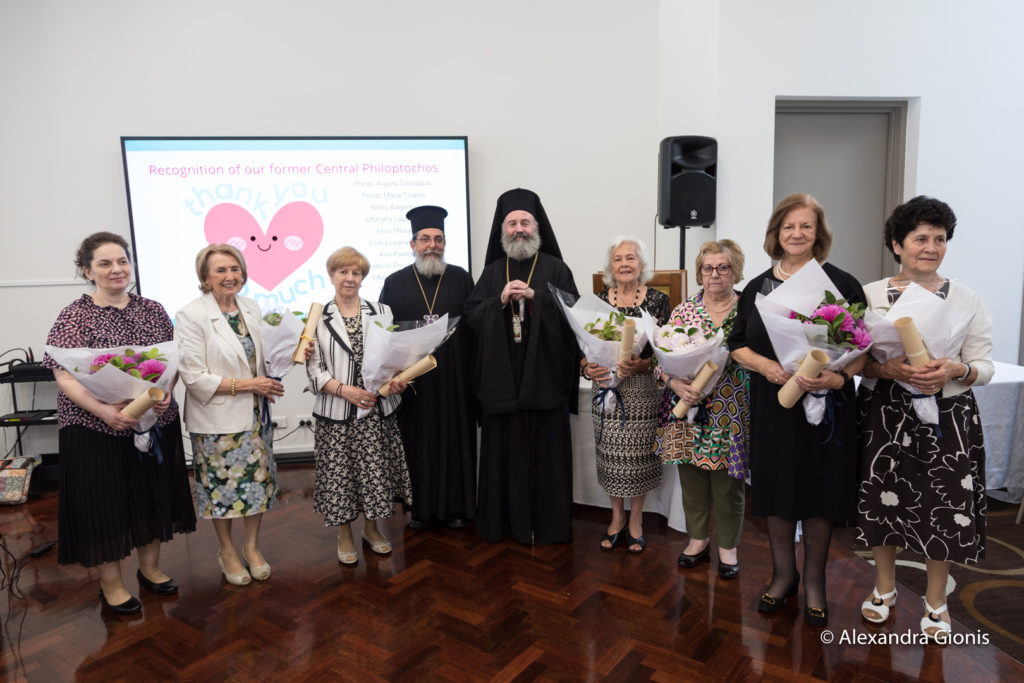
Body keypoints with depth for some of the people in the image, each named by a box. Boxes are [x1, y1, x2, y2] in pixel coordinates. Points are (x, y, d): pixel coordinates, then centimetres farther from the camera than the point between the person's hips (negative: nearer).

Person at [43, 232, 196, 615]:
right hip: (94, 429, -4)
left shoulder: (153, 310, 5)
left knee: (152, 496, 14)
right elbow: (64, 377, -12)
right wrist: (104, 410, -27)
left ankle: (150, 567, 34)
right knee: (104, 502, 5)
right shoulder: (74, 316, -6)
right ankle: (110, 583, 25)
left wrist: (166, 391, -13)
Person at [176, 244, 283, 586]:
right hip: (216, 418, -5)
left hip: (255, 414, 5)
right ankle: (227, 551, 32)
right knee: (221, 485, 9)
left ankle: (252, 546, 32)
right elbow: (194, 377, -17)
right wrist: (246, 384, -18)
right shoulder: (191, 316, -13)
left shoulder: (251, 308, 5)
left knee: (259, 480, 11)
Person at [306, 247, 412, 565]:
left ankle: (372, 528, 30)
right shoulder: (319, 318, 1)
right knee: (339, 472, 5)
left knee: (375, 470, 8)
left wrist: (397, 381, -12)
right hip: (336, 412, -2)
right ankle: (344, 536, 25)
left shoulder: (381, 312, 7)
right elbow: (314, 368, -3)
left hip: (378, 409, 2)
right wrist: (345, 390, -16)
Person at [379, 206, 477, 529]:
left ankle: (456, 506, 21)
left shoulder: (462, 279, 4)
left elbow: (477, 325, 2)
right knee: (417, 441, 7)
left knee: (455, 439, 7)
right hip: (412, 379, 0)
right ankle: (420, 507, 22)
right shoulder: (395, 283, 4)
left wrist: (475, 373, -6)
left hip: (454, 380, 0)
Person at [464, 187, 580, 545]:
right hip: (501, 377, 2)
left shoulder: (556, 268, 5)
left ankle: (548, 522, 15)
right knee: (504, 447, 6)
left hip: (544, 375, -2)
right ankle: (505, 519, 20)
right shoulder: (492, 272, 13)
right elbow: (472, 315, 5)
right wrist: (500, 300, -11)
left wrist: (534, 295, -17)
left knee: (546, 447, 3)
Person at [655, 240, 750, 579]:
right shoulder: (684, 310, 4)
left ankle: (728, 547, 29)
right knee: (691, 479, 14)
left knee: (728, 483, 9)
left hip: (730, 414, -2)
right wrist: (676, 384, -16)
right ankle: (698, 539, 34)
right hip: (687, 411, 2)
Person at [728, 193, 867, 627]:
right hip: (772, 407, 3)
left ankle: (814, 581, 27)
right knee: (776, 489, 10)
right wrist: (767, 366, -12)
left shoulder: (842, 285, -2)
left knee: (818, 491, 7)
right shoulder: (757, 288, 6)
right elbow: (738, 345, 7)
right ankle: (784, 574, 29)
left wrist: (838, 378, -23)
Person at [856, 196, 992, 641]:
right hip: (885, 415, 0)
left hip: (947, 417, 0)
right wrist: (888, 369, -20)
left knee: (944, 506, 5)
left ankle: (936, 601, 29)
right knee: (884, 498, 8)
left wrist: (955, 370, -20)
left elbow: (984, 367, 1)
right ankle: (884, 587, 33)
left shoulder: (968, 300, 1)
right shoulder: (871, 295, 1)